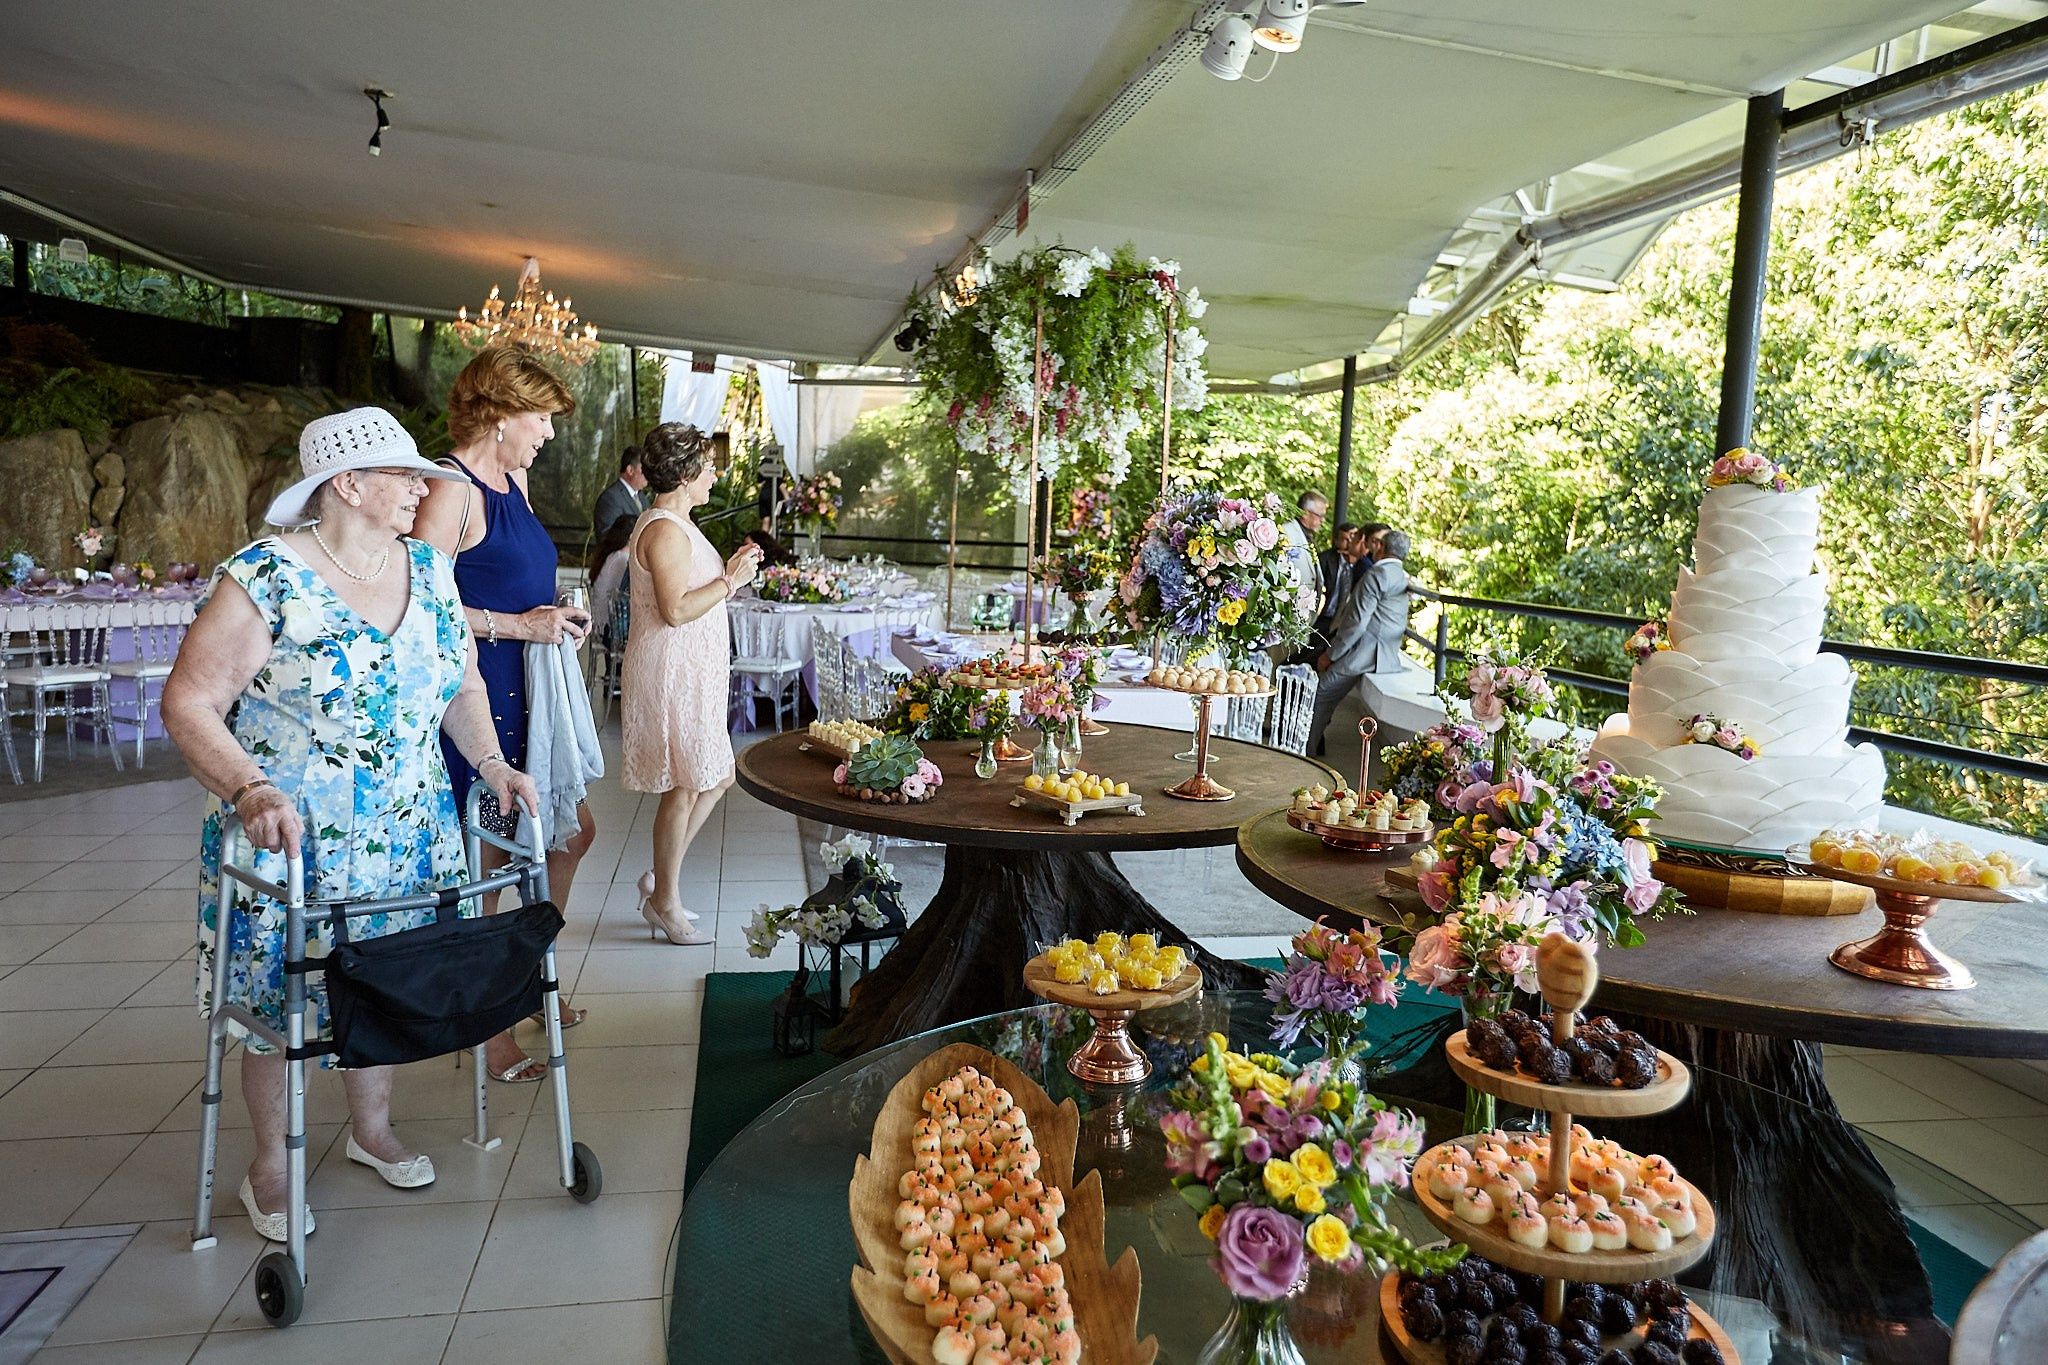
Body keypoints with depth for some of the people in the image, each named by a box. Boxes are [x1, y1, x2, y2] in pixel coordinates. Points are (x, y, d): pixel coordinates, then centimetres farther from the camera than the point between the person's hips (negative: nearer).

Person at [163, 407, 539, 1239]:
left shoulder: (428, 568, 4)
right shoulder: (267, 578, -15)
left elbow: (463, 685, 12)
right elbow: (189, 703, -16)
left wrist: (490, 763, -2)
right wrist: (250, 791, -29)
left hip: (408, 835, 5)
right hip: (288, 837, -5)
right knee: (282, 994, 7)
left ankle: (372, 1128, 38)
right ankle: (270, 1165, 29)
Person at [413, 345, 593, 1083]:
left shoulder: (513, 481, 13)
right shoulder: (451, 491, -16)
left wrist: (555, 613, 8)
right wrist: (520, 625, -20)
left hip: (526, 697, 10)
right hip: (478, 699, -10)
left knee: (573, 833, 18)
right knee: (484, 865, 2)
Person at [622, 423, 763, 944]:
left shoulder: (674, 524, 16)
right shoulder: (666, 530, -17)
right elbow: (675, 610, -24)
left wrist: (730, 571, 11)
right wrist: (731, 581, -16)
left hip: (692, 674, 11)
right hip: (671, 674, -11)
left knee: (714, 778, 14)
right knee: (683, 788, -1)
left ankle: (660, 878, 24)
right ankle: (664, 901, 13)